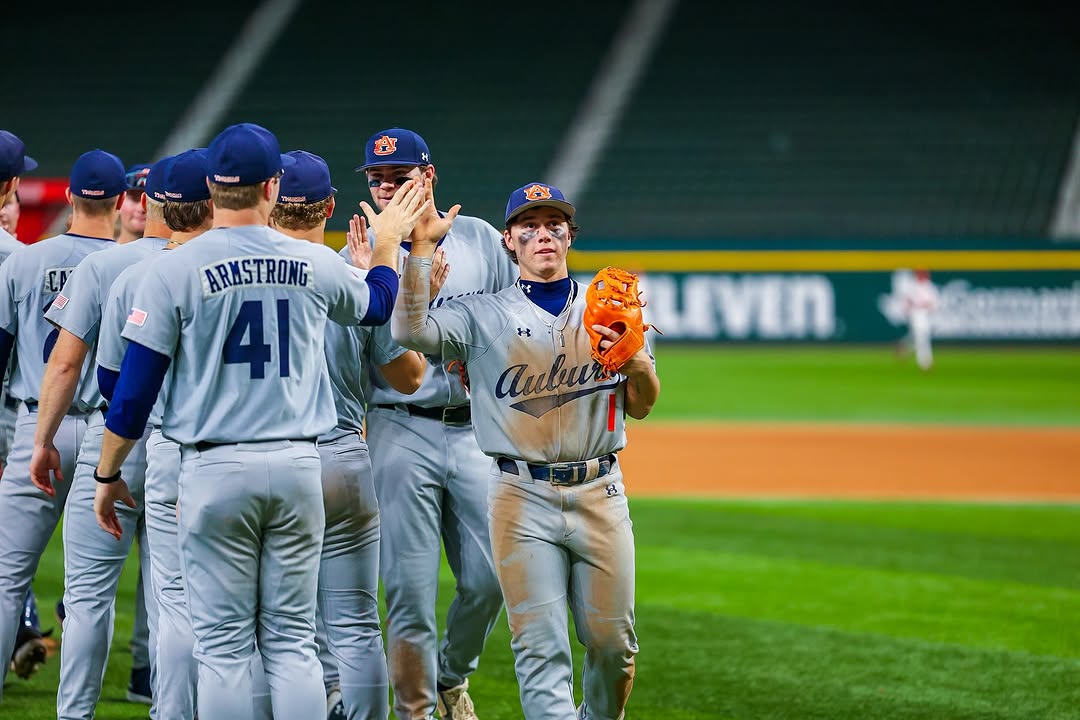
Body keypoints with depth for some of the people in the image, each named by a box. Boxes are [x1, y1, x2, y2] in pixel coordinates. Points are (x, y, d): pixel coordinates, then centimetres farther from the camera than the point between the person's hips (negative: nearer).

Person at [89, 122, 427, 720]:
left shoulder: (175, 270, -7)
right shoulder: (316, 265, 2)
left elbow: (134, 388, -5)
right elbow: (378, 304, 25)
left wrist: (106, 475, 8)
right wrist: (388, 243, 44)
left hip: (215, 469, -3)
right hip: (298, 467, 3)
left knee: (223, 645, 1)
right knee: (293, 642, 8)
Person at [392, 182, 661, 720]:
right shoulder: (484, 315, 7)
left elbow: (642, 405, 7)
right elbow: (409, 329, -11)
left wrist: (632, 356, -14)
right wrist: (422, 244, -14)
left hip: (600, 493, 2)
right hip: (523, 497, -2)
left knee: (612, 640, 5)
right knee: (541, 645, -8)